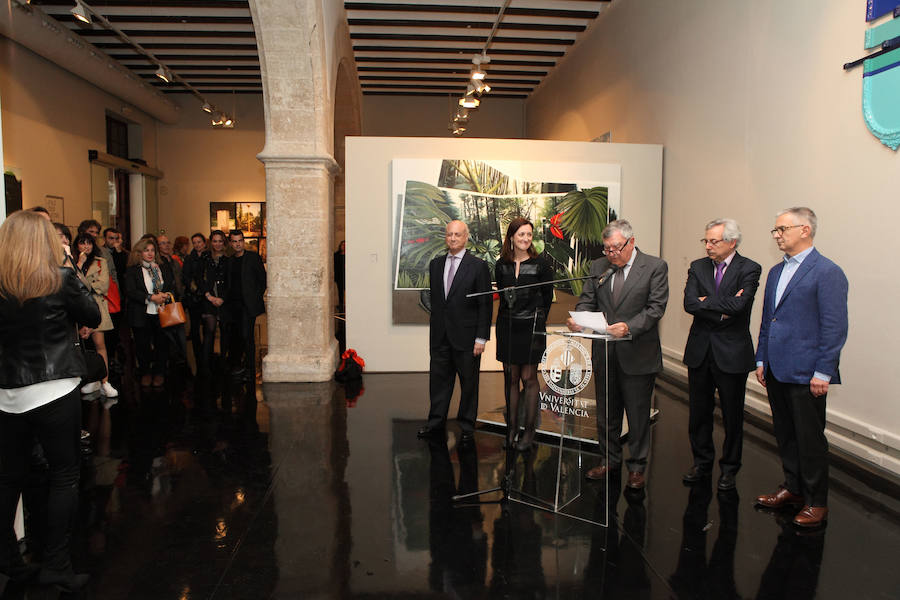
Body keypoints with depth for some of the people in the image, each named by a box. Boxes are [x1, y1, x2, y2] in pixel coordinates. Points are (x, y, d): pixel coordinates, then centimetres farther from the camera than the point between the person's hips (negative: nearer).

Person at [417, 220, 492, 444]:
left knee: (468, 383, 6)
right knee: (438, 379, 12)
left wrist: (481, 338, -11)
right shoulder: (435, 264, 10)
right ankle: (436, 423, 25)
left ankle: (467, 427, 19)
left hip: (466, 336, -4)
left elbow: (485, 305, -7)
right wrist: (434, 330, 11)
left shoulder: (478, 266, -5)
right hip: (440, 337, 4)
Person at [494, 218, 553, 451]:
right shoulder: (502, 265, 4)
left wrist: (537, 320, 5)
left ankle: (529, 430, 11)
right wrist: (510, 316, 7)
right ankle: (512, 427, 19)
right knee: (510, 378, 8)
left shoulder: (540, 264, -4)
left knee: (529, 378, 1)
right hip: (507, 326, 3)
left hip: (531, 327, -3)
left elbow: (547, 296, 3)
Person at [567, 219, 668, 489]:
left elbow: (656, 307, -12)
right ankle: (610, 460, 32)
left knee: (638, 414, 7)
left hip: (637, 353, -4)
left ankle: (637, 466, 24)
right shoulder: (598, 267, 8)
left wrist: (629, 327, -27)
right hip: (604, 353, 4)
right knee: (606, 413, 15)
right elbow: (587, 300, 6)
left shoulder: (655, 267, -5)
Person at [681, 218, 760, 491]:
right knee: (699, 411, 12)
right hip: (700, 350, 4)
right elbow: (689, 303, -8)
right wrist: (722, 310, -17)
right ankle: (702, 463, 29)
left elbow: (738, 306, -21)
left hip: (731, 352, -4)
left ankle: (729, 469, 25)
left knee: (732, 414, 9)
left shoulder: (749, 269, -7)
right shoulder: (698, 267, 5)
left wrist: (706, 301, -10)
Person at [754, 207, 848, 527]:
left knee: (810, 439, 3)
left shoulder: (827, 272, -10)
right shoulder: (775, 272, 14)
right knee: (785, 435, 16)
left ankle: (816, 502, 17)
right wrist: (761, 360, 15)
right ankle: (793, 488, 31)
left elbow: (835, 327, -14)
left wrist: (823, 372, -15)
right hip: (776, 370, 7)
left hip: (806, 374, -7)